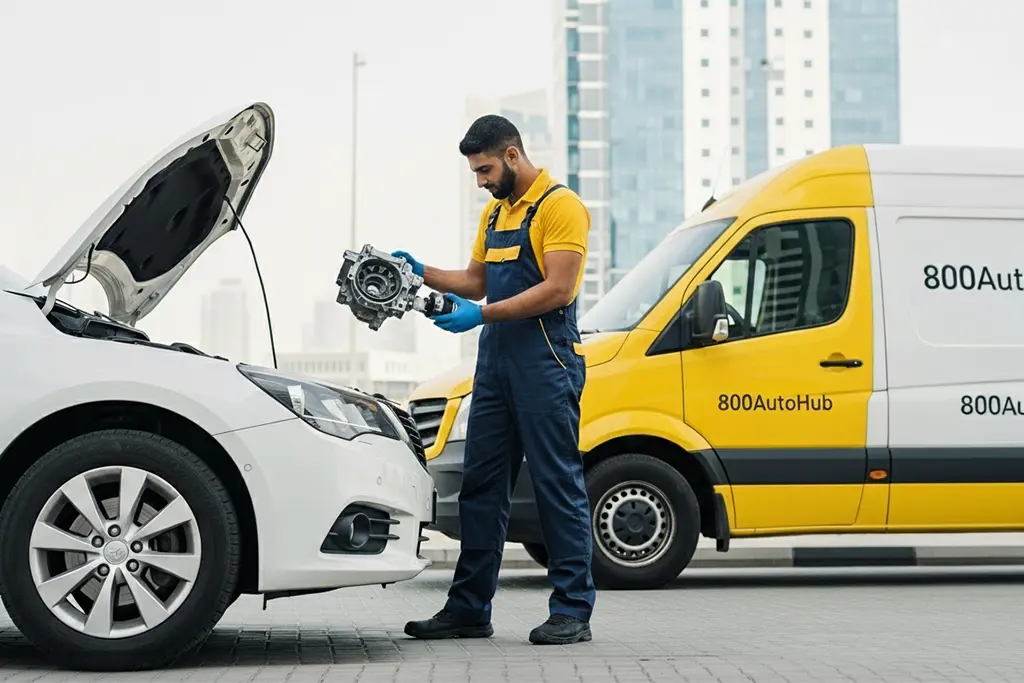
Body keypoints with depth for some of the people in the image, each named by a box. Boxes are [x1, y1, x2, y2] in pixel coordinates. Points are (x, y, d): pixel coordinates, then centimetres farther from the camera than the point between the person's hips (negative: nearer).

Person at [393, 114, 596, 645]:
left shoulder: (560, 206, -7)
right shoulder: (495, 211, 20)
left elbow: (557, 289, -16)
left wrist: (483, 314, -19)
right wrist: (423, 274, 8)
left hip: (545, 362, -9)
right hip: (494, 361, 9)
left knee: (558, 485, -5)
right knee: (480, 486, 8)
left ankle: (572, 611, 1)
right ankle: (468, 610, 14)